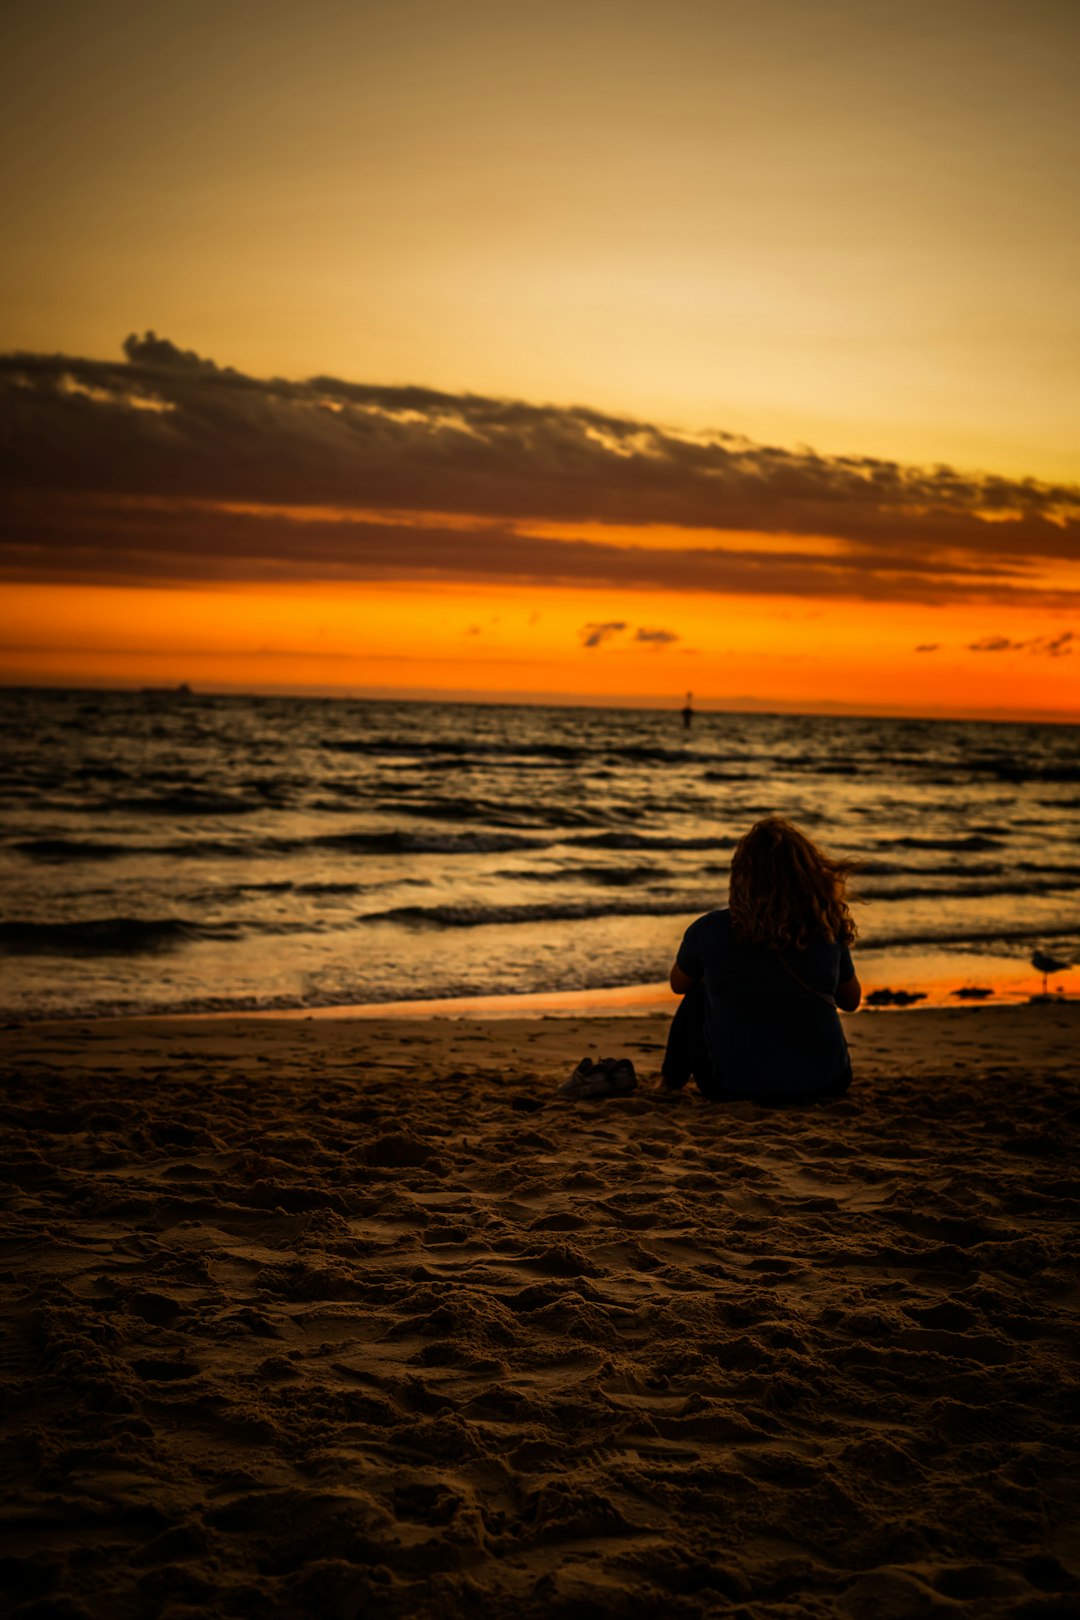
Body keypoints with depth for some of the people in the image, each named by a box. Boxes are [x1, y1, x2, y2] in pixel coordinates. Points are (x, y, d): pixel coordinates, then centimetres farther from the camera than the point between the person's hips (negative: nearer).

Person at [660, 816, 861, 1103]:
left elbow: (678, 984, 8)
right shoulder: (827, 929, -8)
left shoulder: (709, 930, -14)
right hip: (824, 1084, 2)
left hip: (733, 1086, -1)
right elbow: (852, 1000, 9)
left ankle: (669, 1084, 47)